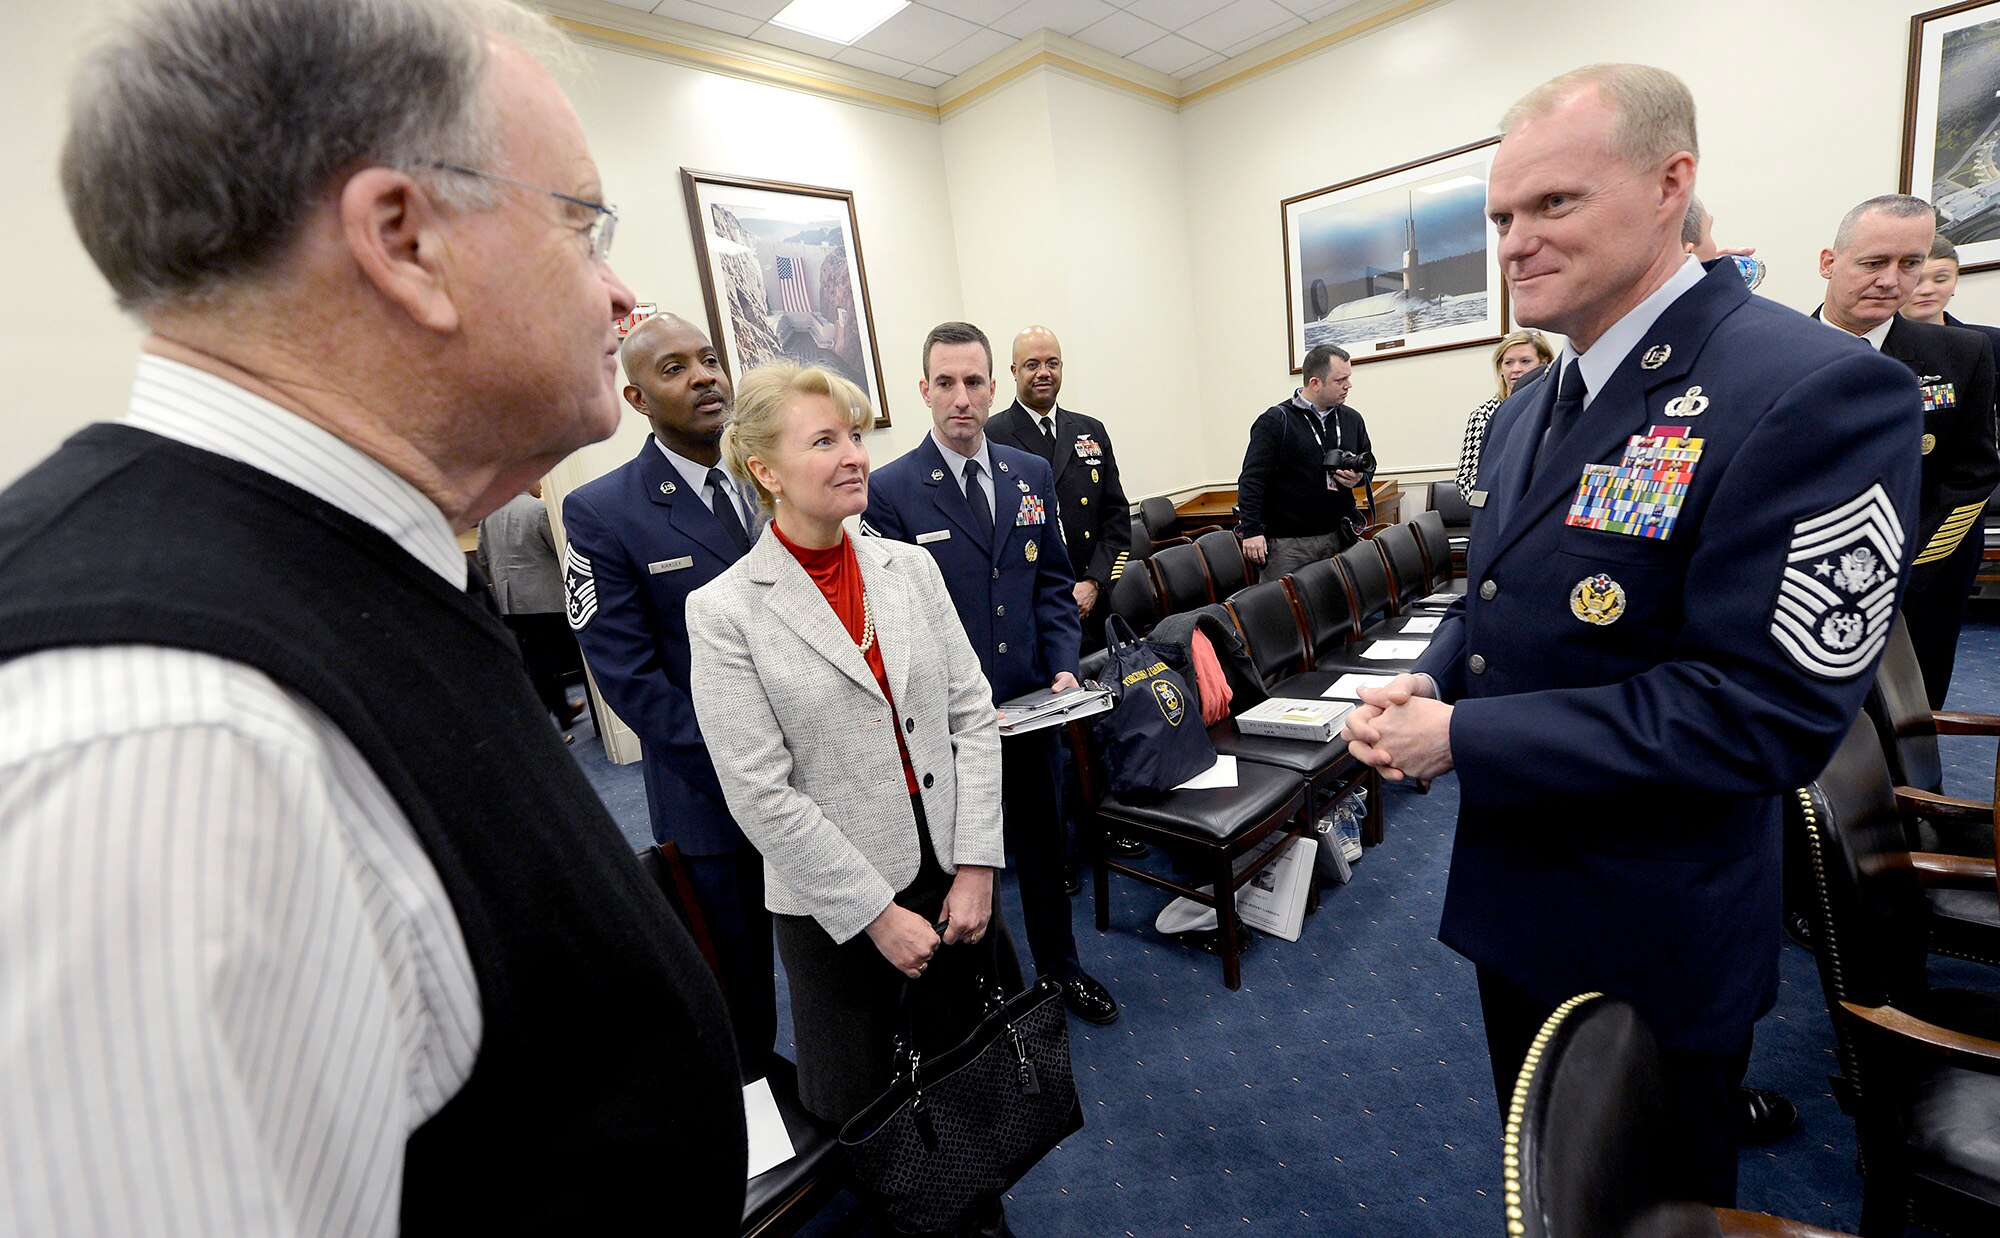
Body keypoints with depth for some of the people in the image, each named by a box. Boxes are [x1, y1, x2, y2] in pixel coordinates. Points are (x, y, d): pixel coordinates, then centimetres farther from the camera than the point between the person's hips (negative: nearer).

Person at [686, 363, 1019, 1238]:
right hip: (832, 902, -3)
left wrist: (976, 865, -5)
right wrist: (877, 913, -12)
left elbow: (972, 715, 0)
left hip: (953, 872, 4)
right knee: (858, 1106, 16)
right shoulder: (725, 610, -12)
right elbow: (762, 793, -14)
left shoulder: (911, 567, 0)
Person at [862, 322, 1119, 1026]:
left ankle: (1060, 967, 45)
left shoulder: (1032, 475, 4)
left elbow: (1052, 583, 9)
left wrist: (1062, 666, -5)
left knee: (1045, 846, 21)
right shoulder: (890, 490, -10)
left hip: (1032, 704, 4)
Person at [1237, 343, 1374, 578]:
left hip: (1338, 538, 6)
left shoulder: (1352, 419, 12)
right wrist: (1251, 530, -19)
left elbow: (1369, 462, 27)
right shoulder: (1275, 422, -7)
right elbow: (1251, 479, -11)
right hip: (1288, 543, -6)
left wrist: (1360, 477, 1)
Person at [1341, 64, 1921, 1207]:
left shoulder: (1818, 391, -21)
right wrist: (1427, 685, -7)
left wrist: (1460, 740, -24)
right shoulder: (1529, 410, 5)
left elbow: (1766, 713, -26)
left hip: (1653, 946, -7)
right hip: (1513, 899, 7)